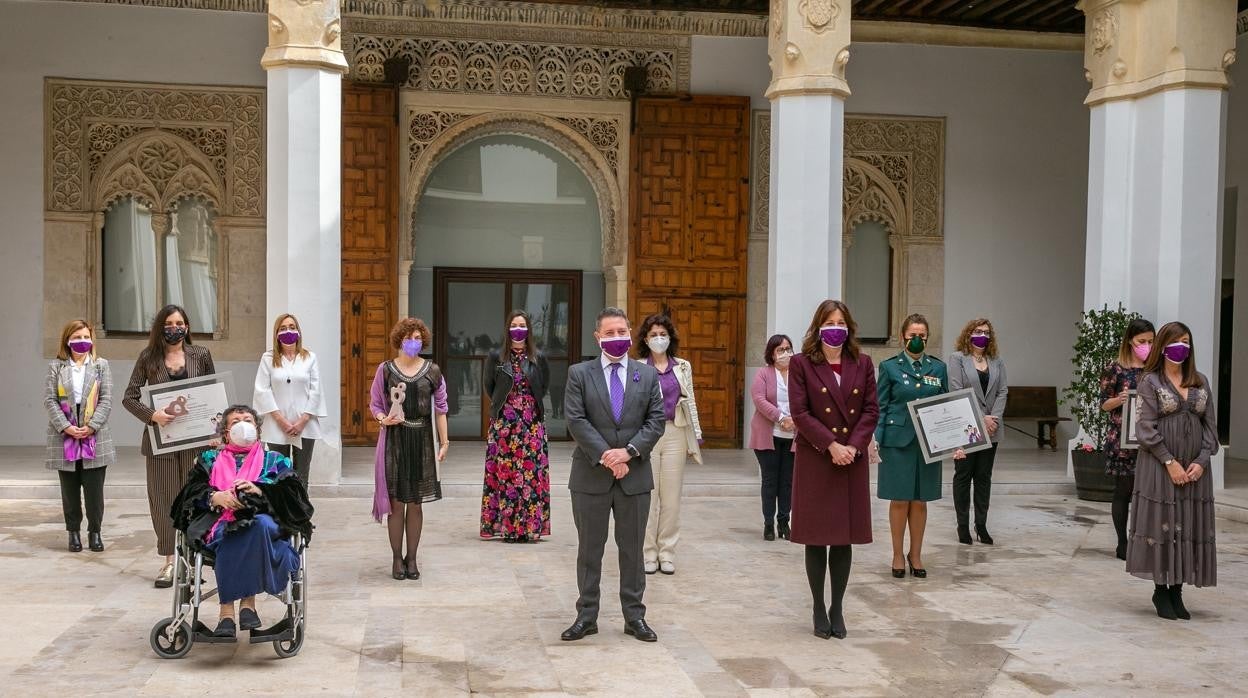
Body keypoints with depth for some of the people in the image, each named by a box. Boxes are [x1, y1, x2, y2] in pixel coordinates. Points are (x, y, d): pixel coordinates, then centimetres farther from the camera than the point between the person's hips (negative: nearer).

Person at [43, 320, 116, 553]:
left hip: (94, 438, 0)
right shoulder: (56, 367, 6)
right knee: (70, 489, 7)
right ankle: (74, 532, 18)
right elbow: (50, 399, -1)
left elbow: (106, 400, 0)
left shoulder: (101, 365, 6)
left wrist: (91, 426, -11)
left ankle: (95, 531, 11)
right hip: (64, 438, 1)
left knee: (94, 488, 0)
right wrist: (66, 427, -12)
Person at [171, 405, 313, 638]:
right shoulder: (209, 460, 31)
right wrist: (215, 497, -10)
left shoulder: (275, 460, 26)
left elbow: (293, 491, 7)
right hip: (218, 522, 0)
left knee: (260, 525, -38)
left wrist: (259, 490, -10)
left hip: (263, 520, 0)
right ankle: (227, 609, -38)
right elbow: (192, 491, 12)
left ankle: (248, 600, -33)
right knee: (229, 536, -38)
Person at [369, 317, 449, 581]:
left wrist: (444, 442, 2)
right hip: (395, 440, -1)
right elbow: (374, 403, 6)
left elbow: (440, 408, 6)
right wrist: (383, 419, -15)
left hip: (422, 440, 1)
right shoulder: (385, 369, 2)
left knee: (415, 503, 7)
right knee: (396, 502, 1)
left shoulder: (432, 371, 5)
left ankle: (412, 558, 17)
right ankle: (397, 558, 13)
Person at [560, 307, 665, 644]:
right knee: (589, 549, 8)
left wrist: (628, 451, -14)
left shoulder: (648, 374, 6)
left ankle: (634, 616, 19)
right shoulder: (579, 374, 0)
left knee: (632, 549, 10)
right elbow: (576, 420, -8)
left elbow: (656, 420, 0)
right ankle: (586, 616, 18)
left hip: (635, 475, 2)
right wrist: (606, 457, -16)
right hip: (591, 475, -1)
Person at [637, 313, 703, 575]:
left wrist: (696, 436, 8)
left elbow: (690, 402, 12)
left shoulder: (683, 367, 10)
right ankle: (648, 553, 10)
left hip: (675, 434, 2)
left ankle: (667, 553, 13)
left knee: (672, 496, 4)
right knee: (648, 495, 1)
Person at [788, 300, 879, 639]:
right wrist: (831, 445, -16)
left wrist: (853, 446, -10)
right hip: (815, 459, -3)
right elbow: (800, 412, -8)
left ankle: (837, 608, 18)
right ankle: (818, 609, 15)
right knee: (817, 537, 3)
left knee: (845, 537, 7)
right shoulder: (801, 363, -2)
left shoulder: (862, 364, 7)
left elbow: (871, 410, 3)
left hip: (852, 459, 3)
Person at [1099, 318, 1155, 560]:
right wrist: (1119, 399, -20)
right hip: (1121, 438, -3)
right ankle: (1122, 544, 11)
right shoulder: (1116, 368, -2)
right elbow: (1104, 404, 0)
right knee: (1123, 490, 2)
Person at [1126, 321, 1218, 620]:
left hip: (1195, 468, 4)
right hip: (1160, 466, -4)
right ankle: (1161, 590, 12)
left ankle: (1177, 591, 14)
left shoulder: (1200, 382, 10)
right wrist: (1170, 462, -14)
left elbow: (1210, 425, 8)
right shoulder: (1150, 381, -3)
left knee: (1190, 527, 4)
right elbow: (1147, 428, -9)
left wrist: (1201, 461, -5)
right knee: (1161, 525, 0)